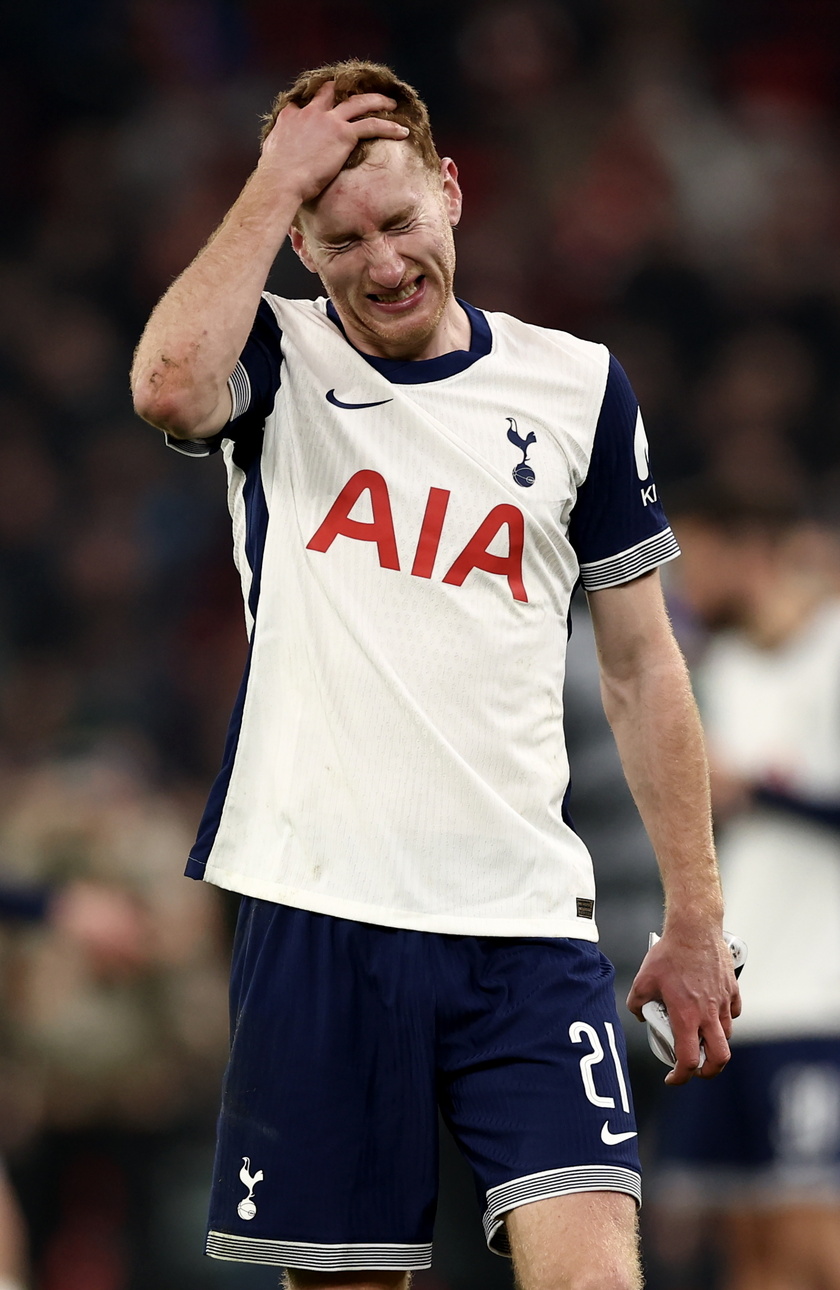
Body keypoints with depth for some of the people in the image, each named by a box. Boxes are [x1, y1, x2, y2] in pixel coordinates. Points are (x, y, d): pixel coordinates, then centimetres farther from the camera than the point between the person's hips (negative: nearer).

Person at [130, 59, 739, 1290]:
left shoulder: (577, 387, 9)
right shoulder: (277, 360, 4)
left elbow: (641, 664, 14)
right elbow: (170, 387, -22)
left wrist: (695, 919, 11)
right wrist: (278, 180, -12)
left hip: (526, 920, 1)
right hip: (317, 913, -1)